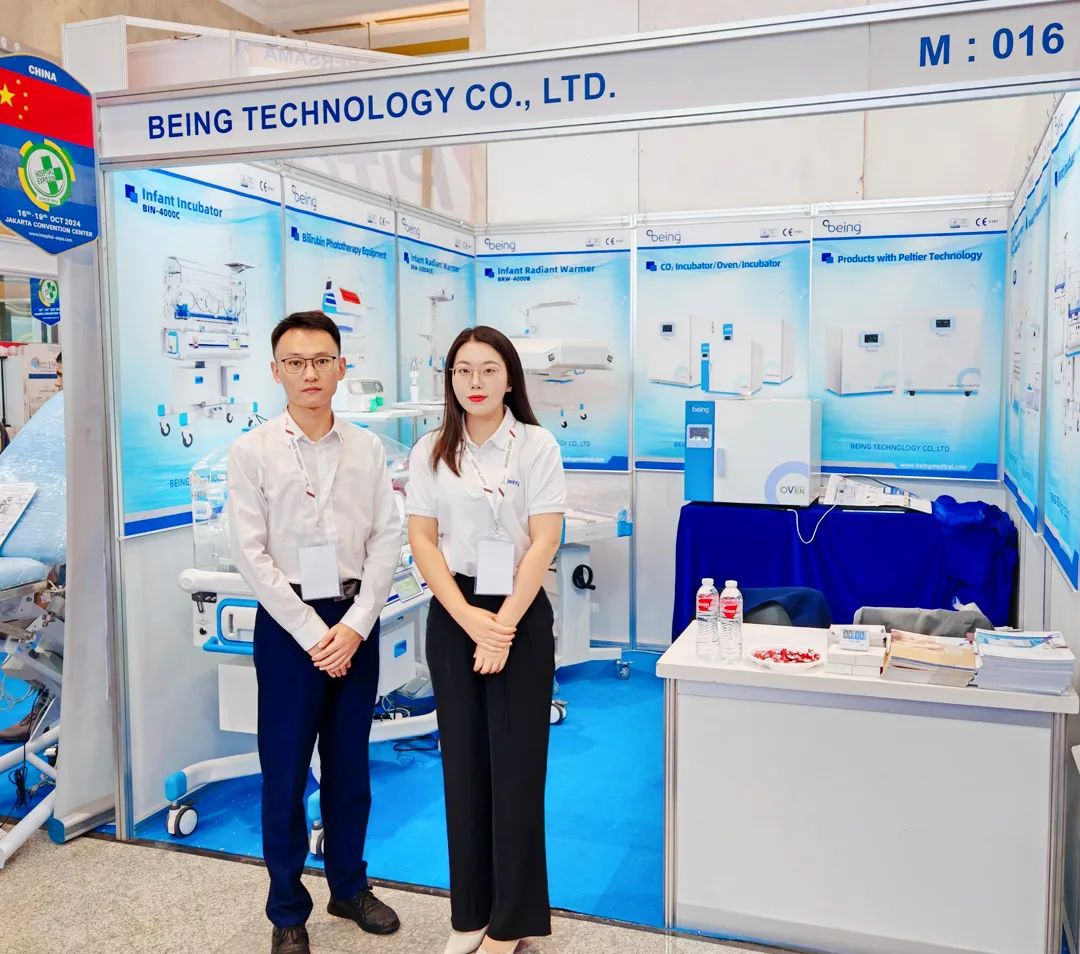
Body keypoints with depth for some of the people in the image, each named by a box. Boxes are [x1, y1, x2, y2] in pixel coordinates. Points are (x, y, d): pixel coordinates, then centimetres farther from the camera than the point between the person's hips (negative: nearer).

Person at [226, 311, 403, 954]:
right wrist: (312, 634, -11)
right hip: (289, 620, -2)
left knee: (350, 764, 15)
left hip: (355, 620, 3)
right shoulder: (253, 451, -5)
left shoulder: (367, 449, 2)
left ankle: (349, 887, 34)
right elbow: (252, 554, -8)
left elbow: (388, 540, 0)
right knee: (285, 771, 5)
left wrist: (354, 625, -10)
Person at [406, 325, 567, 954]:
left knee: (515, 765, 2)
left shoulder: (536, 445, -3)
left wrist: (504, 624, -14)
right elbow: (422, 539, 1)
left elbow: (544, 541, -8)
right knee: (463, 762, 8)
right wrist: (468, 618, -11)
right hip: (453, 615, 3)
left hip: (520, 613, -3)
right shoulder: (430, 452, 5)